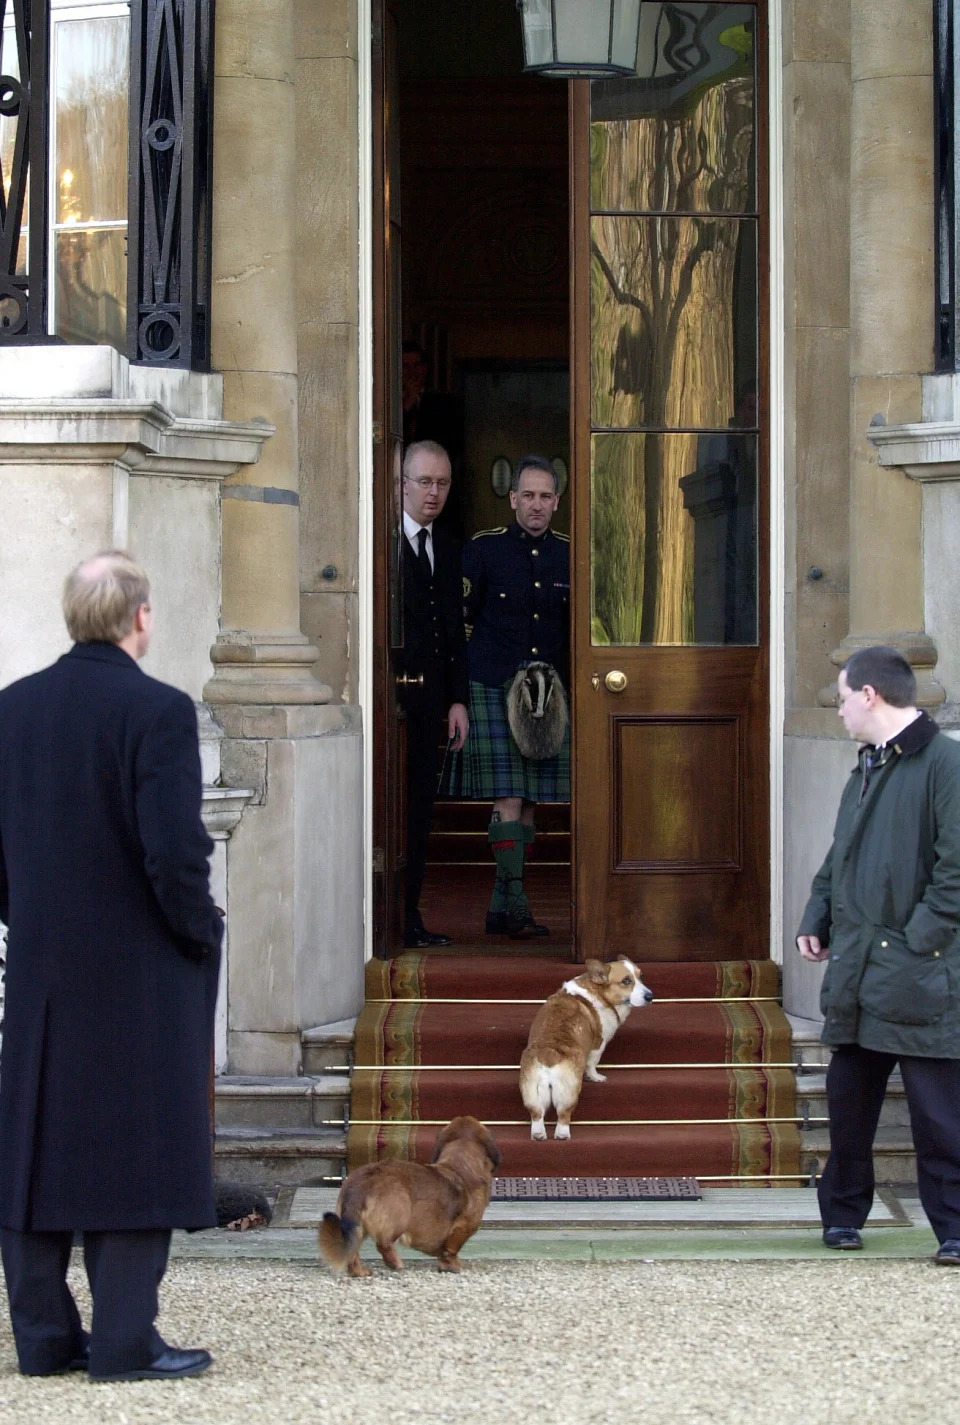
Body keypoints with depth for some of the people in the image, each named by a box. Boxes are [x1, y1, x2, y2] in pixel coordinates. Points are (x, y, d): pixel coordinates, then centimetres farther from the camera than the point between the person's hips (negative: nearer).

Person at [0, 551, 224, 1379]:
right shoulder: (158, 711, -14)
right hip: (139, 970, -6)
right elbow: (174, 851, -20)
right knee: (138, 1149, 1)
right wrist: (200, 935, -4)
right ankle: (125, 1342, 1)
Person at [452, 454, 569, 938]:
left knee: (530, 801, 5)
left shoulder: (569, 556, 9)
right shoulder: (482, 549, 0)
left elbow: (578, 629, 18)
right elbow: (460, 621, 3)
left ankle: (501, 908, 11)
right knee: (508, 798, -11)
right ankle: (514, 902, -11)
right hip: (493, 692, -4)